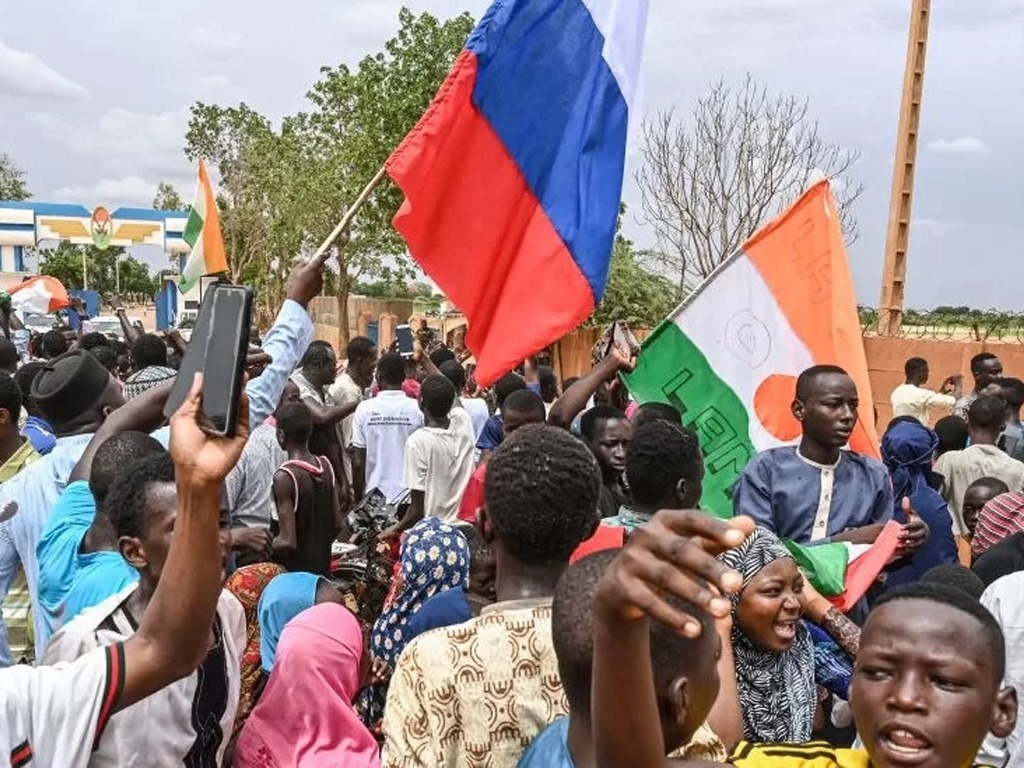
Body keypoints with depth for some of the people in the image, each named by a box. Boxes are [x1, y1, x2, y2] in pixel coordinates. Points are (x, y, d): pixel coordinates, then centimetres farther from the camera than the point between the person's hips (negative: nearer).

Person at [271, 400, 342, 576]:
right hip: (322, 568, 6)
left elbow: (287, 541, -23)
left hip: (292, 572, -6)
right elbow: (338, 525, 3)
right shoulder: (326, 465, -2)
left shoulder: (284, 476, -21)